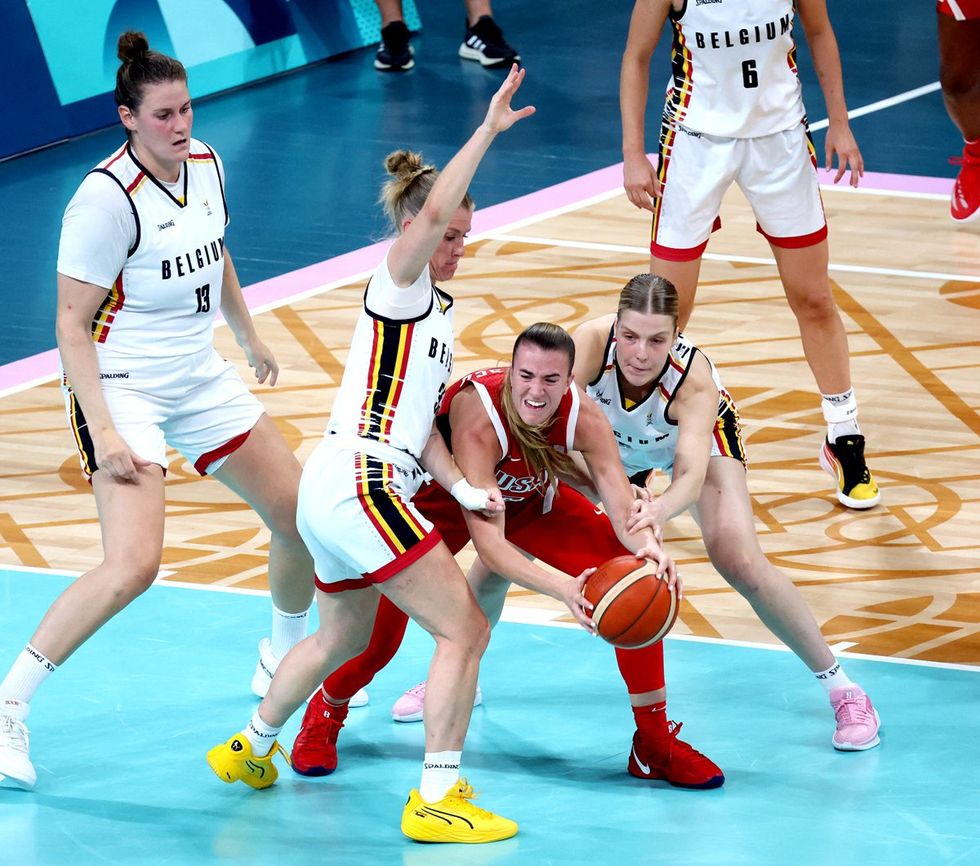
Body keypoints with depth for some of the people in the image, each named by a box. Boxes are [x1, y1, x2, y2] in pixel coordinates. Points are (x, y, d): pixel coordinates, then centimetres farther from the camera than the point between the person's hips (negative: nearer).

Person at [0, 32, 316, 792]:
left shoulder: (205, 164, 1)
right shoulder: (107, 197, -21)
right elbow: (71, 322, -20)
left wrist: (250, 338, 31)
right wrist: (103, 432, -25)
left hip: (200, 380, 8)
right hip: (122, 389, -8)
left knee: (303, 514, 10)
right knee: (134, 564, -24)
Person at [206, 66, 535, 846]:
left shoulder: (439, 312, 20)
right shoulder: (398, 287, -7)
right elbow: (432, 211, -28)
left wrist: (461, 486, 4)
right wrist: (488, 131, -29)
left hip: (334, 490, 10)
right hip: (359, 482, -10)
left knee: (341, 637, 29)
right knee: (464, 629, -11)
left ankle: (251, 748, 47)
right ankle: (436, 801, -11)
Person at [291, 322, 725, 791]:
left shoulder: (584, 418, -29)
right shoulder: (479, 419, -41)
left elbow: (623, 506, -30)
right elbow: (487, 541, -46)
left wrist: (647, 545, -54)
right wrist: (559, 588, -60)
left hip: (533, 503, 4)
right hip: (444, 501, -4)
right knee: (380, 630, -12)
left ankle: (655, 745, 3)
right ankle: (325, 716, 24)